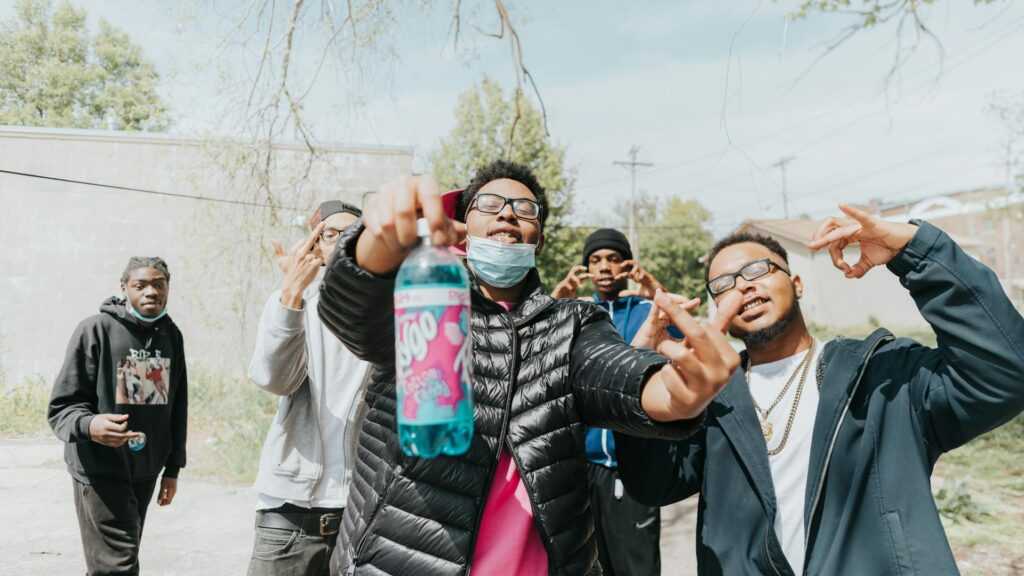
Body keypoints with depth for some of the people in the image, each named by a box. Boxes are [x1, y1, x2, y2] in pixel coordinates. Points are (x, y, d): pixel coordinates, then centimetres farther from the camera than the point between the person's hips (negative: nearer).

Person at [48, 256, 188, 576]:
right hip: (101, 470, -5)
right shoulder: (96, 329, -10)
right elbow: (61, 407, -10)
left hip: (145, 472, 6)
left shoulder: (171, 335, 6)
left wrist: (172, 468, 13)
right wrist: (89, 425, -32)